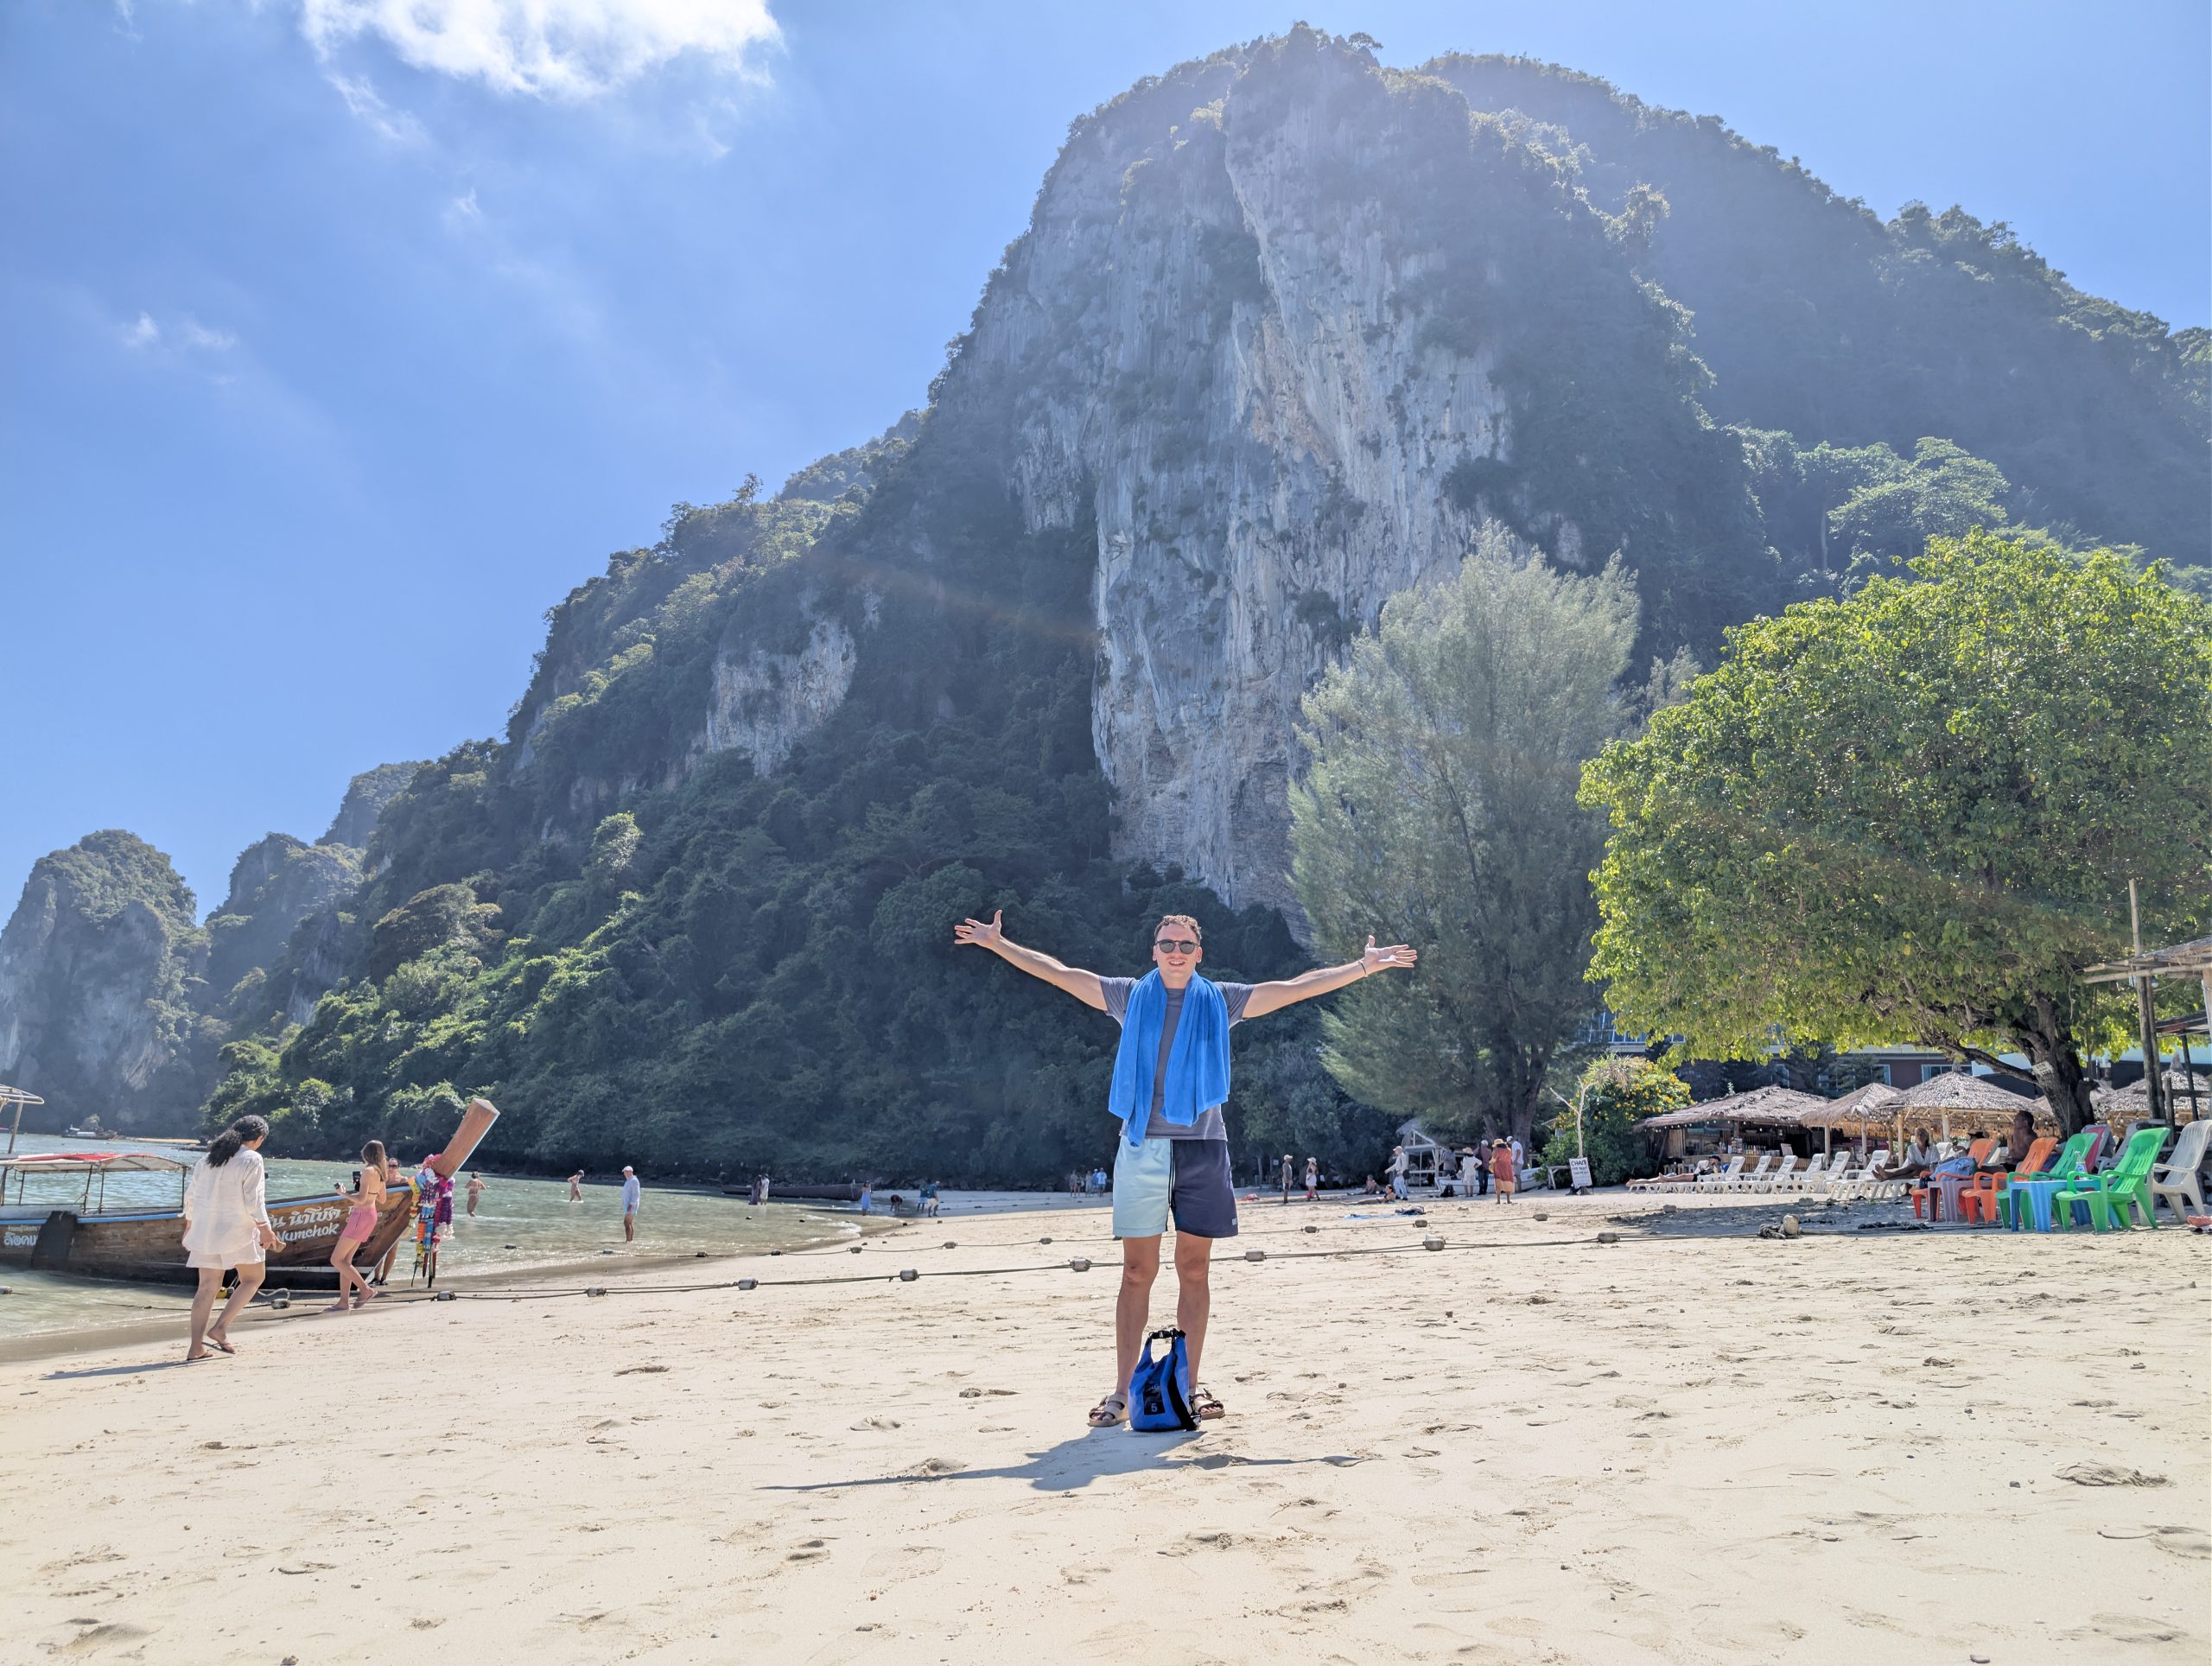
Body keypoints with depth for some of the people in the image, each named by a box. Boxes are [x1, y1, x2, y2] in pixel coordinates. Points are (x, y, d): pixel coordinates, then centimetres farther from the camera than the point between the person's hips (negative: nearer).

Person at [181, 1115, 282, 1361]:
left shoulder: (208, 1158, 13)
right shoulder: (251, 1159, -8)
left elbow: (190, 1194, 16)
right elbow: (253, 1199, -14)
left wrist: (189, 1225, 27)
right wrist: (265, 1229, -10)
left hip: (205, 1230, 6)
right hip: (237, 1230, -6)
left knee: (208, 1286, 7)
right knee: (253, 1277, 12)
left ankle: (196, 1348, 3)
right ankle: (220, 1328, -1)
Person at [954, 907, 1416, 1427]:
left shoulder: (1219, 1001, 8)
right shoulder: (1130, 997, 8)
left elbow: (1295, 987, 7)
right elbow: (1058, 973, 7)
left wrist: (1363, 967, 4)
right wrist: (1000, 945, 2)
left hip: (1202, 1145, 1)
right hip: (1142, 1146, -1)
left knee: (1194, 1270, 5)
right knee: (1137, 1272, 0)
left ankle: (1191, 1385, 15)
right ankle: (1122, 1391, 5)